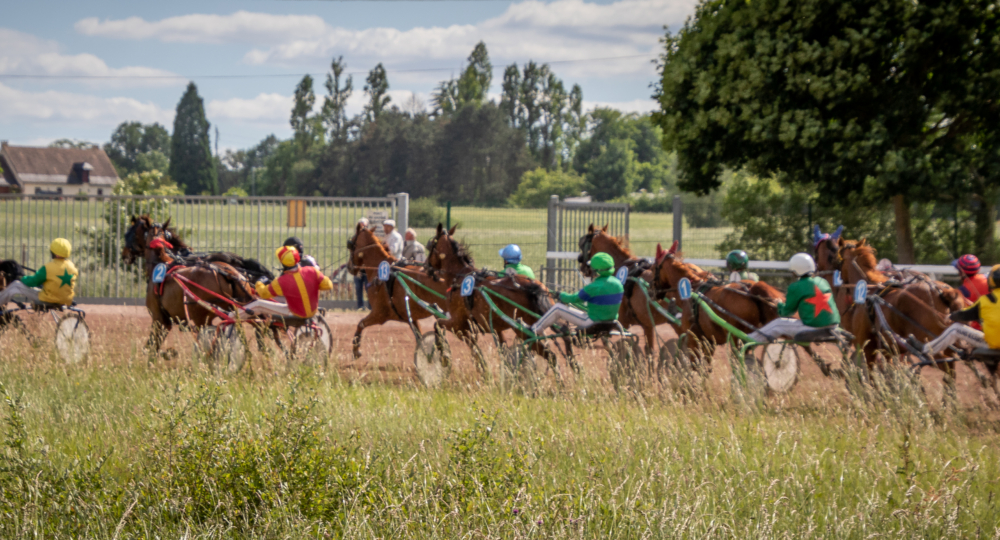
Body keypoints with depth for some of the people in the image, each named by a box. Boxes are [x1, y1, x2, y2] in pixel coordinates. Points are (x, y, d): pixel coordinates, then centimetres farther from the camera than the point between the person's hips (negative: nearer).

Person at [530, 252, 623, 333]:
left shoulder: (594, 287, -24)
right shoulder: (618, 284, -2)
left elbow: (574, 299, -10)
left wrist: (561, 295, 12)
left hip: (592, 323, -8)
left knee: (557, 308, 3)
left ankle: (535, 329, 20)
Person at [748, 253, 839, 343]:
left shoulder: (796, 288, -10)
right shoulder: (823, 282, 9)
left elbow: (787, 312, 2)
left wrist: (780, 305, 25)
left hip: (813, 328, -6)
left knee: (778, 324, 10)